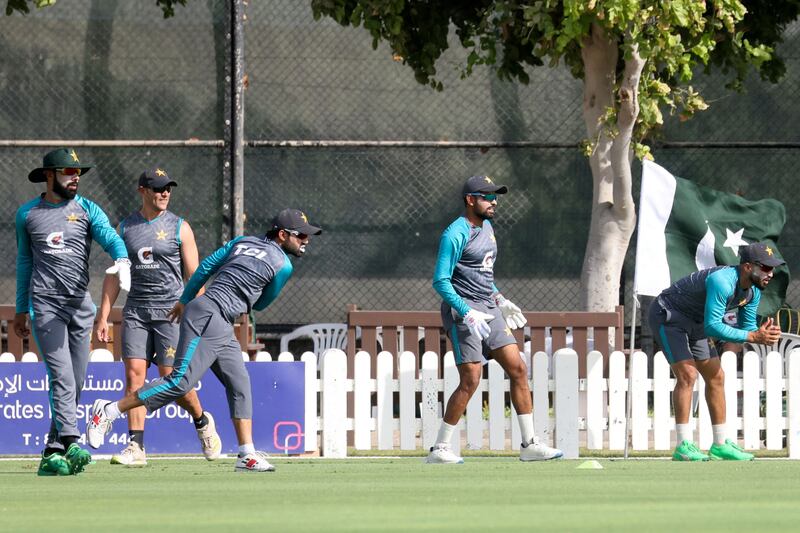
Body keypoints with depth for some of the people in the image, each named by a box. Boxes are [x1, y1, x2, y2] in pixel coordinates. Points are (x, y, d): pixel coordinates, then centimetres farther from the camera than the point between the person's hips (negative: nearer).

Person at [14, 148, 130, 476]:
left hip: (81, 304, 3)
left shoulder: (87, 210, 7)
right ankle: (72, 445, -27)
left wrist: (122, 262, -33)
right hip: (46, 305, -3)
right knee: (62, 377, -16)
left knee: (76, 382, 4)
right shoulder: (27, 214, 7)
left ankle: (52, 455, 12)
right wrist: (21, 309, 20)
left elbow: (111, 238, -10)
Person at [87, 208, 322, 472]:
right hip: (209, 316, -10)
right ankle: (109, 411, -14)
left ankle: (248, 455, 4)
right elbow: (260, 304, 10)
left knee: (240, 386, 7)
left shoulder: (243, 241, 18)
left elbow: (206, 265, 15)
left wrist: (185, 300, 21)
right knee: (181, 381, -14)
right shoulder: (283, 265, -3)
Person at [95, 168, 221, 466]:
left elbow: (194, 277, 1)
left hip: (171, 310, -3)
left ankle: (202, 422, 21)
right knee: (134, 375, -7)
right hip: (136, 311, 3)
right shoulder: (126, 228, 10)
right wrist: (103, 316, 7)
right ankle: (136, 447, -8)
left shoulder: (179, 228, 2)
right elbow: (114, 274, 14)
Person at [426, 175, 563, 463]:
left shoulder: (487, 227, 15)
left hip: (489, 310, 8)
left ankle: (529, 444, 7)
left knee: (518, 370, 2)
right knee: (470, 381, -11)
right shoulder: (456, 234, -13)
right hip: (463, 312, -8)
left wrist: (500, 300, 21)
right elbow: (441, 281, -17)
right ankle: (439, 449, -2)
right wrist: (468, 313, -24)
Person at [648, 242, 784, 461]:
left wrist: (763, 334, -21)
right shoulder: (722, 281, -35)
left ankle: (721, 444, 13)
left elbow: (747, 326, 3)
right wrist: (753, 337, -39)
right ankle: (683, 446, -21)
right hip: (667, 316, -10)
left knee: (716, 377, 7)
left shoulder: (753, 291, -5)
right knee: (687, 375, -20)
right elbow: (712, 327, -39)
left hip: (693, 323, 10)